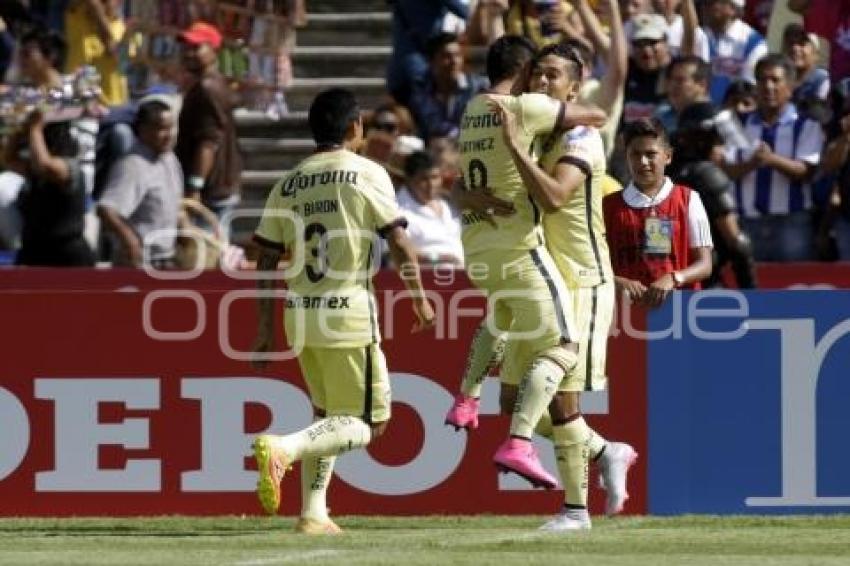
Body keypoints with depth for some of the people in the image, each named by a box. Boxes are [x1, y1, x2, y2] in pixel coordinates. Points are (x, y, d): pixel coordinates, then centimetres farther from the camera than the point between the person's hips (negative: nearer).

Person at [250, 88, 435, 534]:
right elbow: (399, 243, -8)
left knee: (329, 416, 22)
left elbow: (266, 260, 8)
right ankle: (284, 448, -25)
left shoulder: (287, 186, 9)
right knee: (364, 425, 0)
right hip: (349, 313, -6)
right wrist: (420, 299, 4)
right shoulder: (366, 174, -4)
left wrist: (265, 330, 12)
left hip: (299, 315, 6)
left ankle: (312, 513, 14)